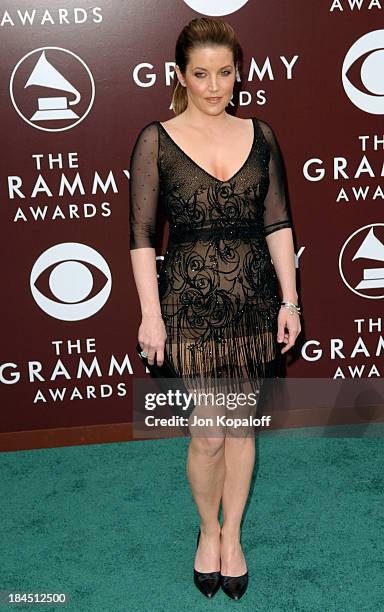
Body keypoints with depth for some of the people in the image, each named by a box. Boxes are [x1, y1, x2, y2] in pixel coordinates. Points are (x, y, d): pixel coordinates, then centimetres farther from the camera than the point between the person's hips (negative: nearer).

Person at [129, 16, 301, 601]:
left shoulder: (259, 135, 4)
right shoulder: (156, 140, -4)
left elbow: (278, 223, 6)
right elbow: (141, 234, -5)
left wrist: (289, 300, 2)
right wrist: (151, 313, -9)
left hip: (253, 297, 3)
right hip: (191, 300, -3)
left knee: (242, 425, 12)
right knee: (209, 434, 2)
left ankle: (232, 535, 33)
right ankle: (208, 530, 30)